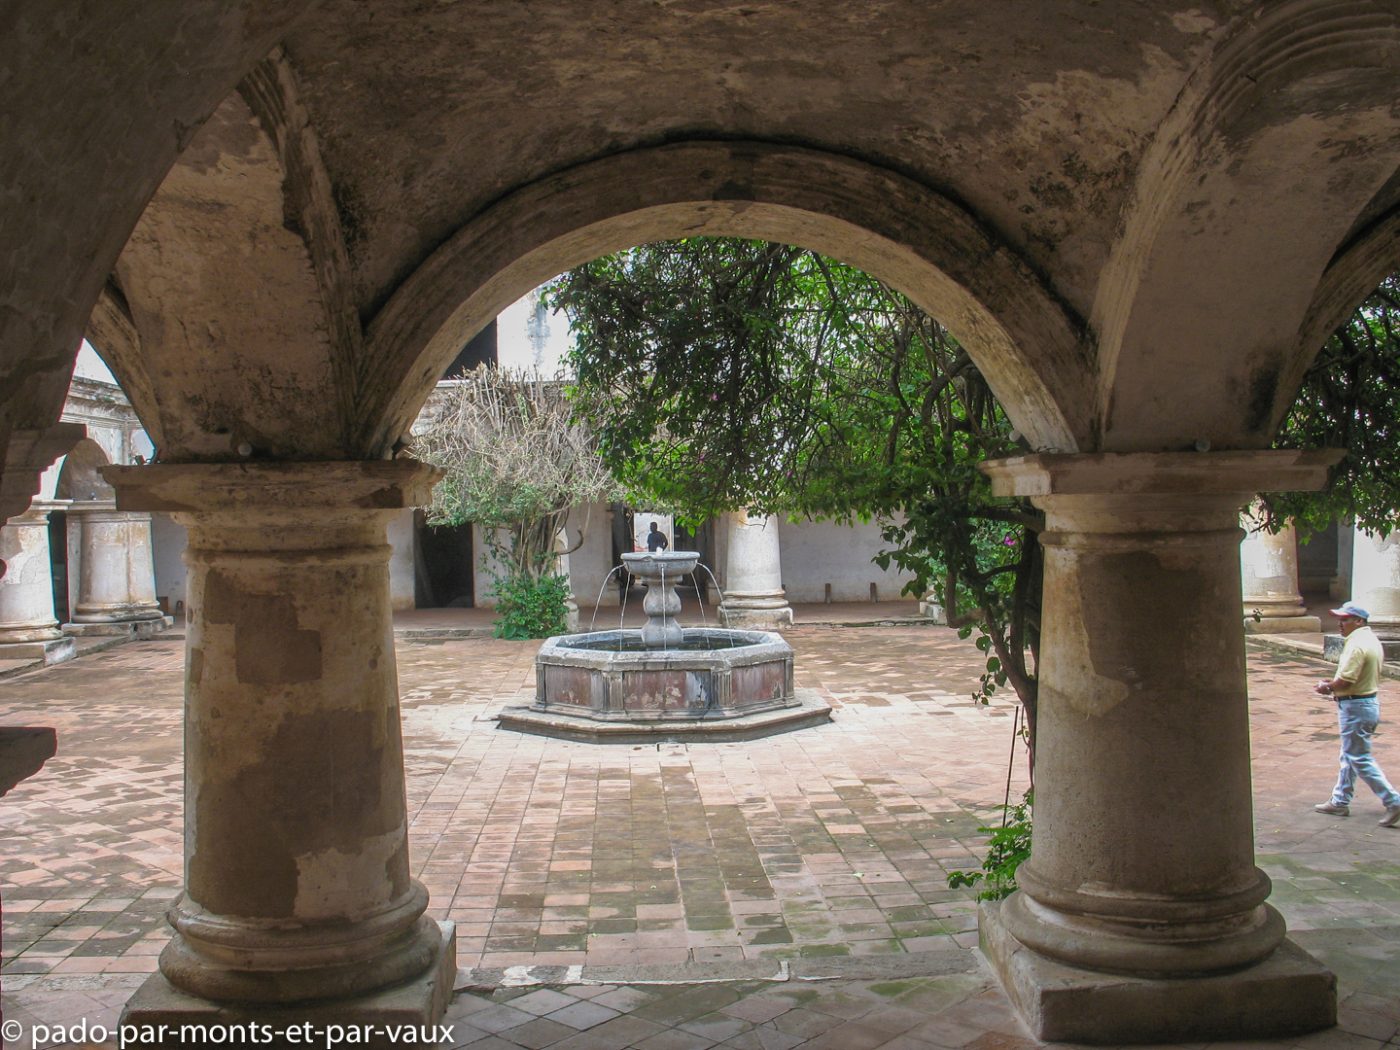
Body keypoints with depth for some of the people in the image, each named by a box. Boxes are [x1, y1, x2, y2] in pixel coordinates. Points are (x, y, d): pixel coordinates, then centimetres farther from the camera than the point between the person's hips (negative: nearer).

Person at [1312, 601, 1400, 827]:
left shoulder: (1356, 645, -21)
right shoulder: (1373, 641, 11)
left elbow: (1345, 682, -25)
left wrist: (1326, 688, -6)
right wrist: (1334, 684, 13)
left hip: (1355, 707, -11)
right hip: (1370, 701, 11)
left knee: (1360, 760, -2)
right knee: (1349, 756, 17)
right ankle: (1340, 801, 24)